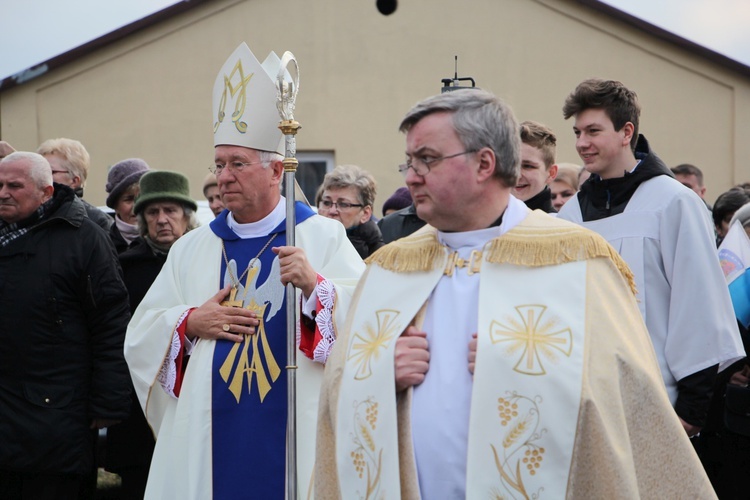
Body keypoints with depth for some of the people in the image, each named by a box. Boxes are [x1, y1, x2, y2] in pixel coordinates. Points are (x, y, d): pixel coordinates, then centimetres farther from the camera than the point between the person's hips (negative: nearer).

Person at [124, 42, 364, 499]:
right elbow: (139, 338, 10)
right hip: (210, 440, 3)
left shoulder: (323, 236, 1)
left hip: (298, 439, -2)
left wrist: (315, 287, -23)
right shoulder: (191, 249, 10)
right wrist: (190, 323, -6)